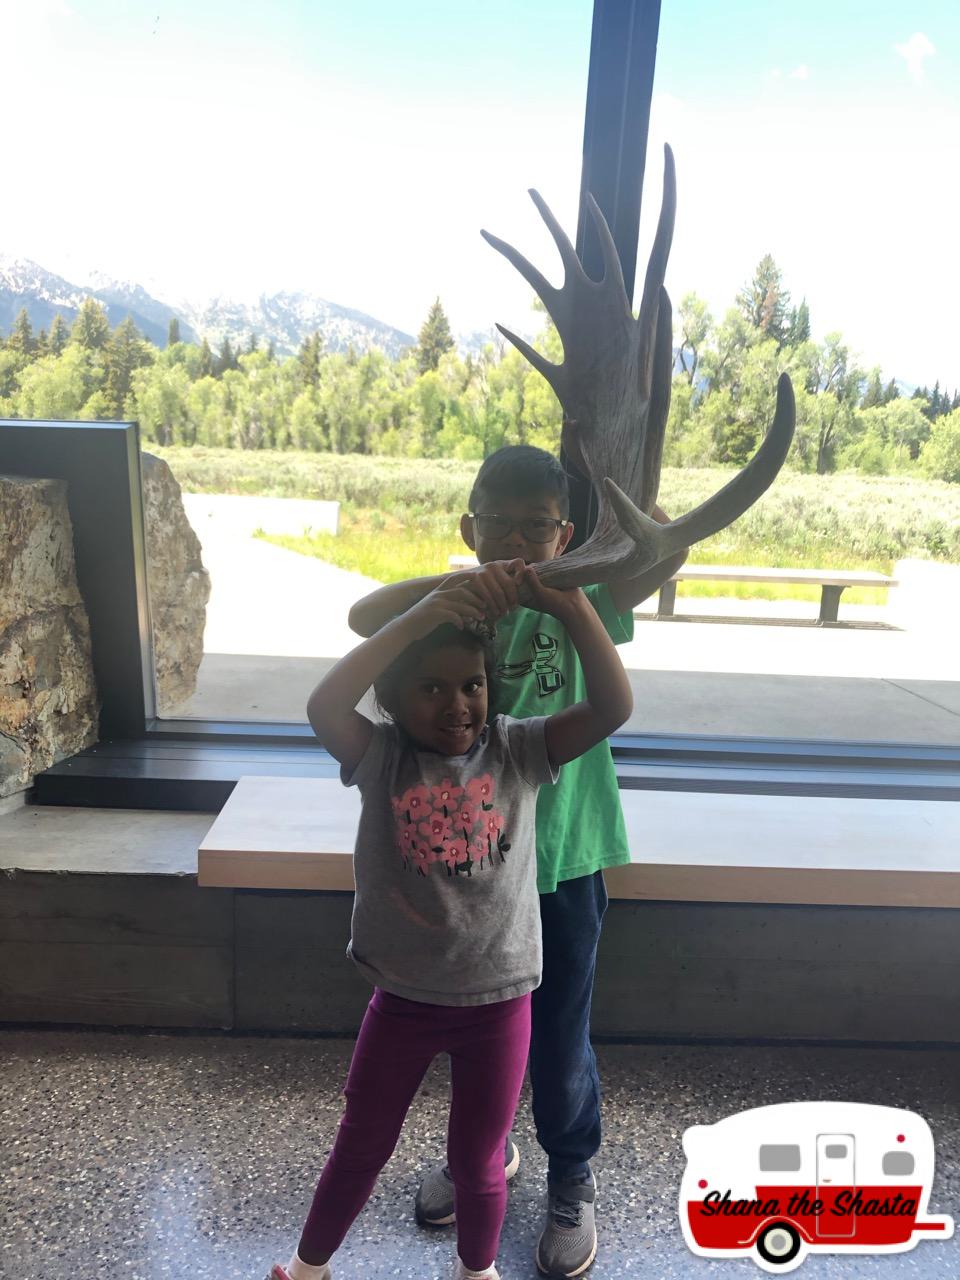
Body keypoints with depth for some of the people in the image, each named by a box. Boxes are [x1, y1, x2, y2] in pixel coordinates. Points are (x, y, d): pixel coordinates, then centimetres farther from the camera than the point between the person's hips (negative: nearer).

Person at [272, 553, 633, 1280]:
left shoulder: (518, 752, -11)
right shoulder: (382, 759, -13)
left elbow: (614, 708, -22)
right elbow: (323, 708, -34)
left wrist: (571, 607, -32)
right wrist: (416, 619, -35)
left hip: (499, 1001, 0)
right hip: (403, 998, 0)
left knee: (478, 1163, 23)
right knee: (360, 1150, 24)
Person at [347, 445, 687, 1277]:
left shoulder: (579, 608, -9)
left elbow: (668, 549, -24)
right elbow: (363, 616, -26)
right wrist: (460, 583, -41)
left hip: (563, 863, -2)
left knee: (560, 1036, 16)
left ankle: (572, 1179, 45)